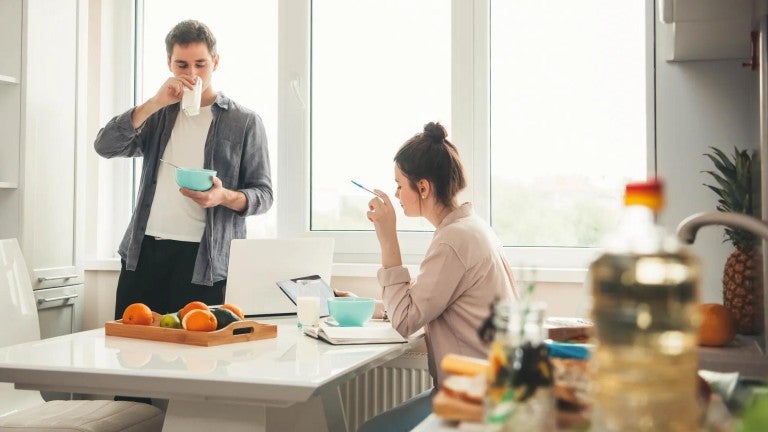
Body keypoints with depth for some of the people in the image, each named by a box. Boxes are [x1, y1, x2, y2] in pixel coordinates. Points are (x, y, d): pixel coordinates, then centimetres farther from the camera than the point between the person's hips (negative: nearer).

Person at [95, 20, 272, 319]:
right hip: (143, 251, 4)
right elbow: (105, 146, 1)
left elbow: (263, 194, 1)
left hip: (202, 257, -3)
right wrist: (155, 103, -9)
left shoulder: (244, 122, 4)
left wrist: (224, 196, -20)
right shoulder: (158, 115, 16)